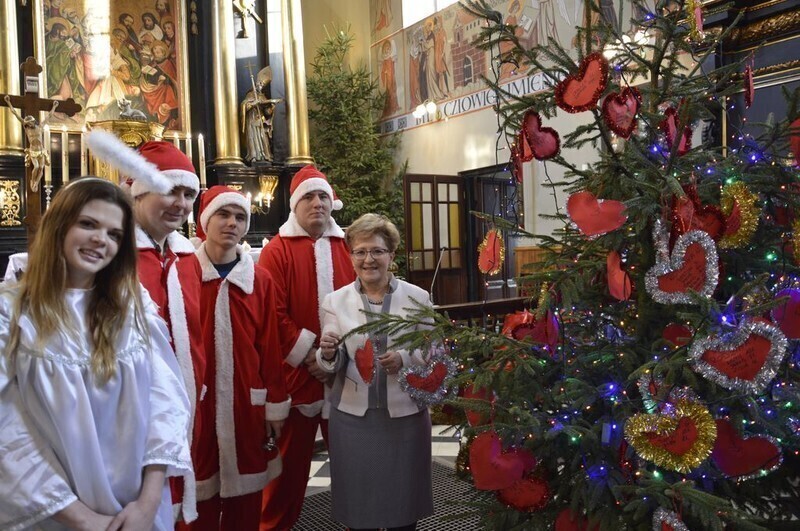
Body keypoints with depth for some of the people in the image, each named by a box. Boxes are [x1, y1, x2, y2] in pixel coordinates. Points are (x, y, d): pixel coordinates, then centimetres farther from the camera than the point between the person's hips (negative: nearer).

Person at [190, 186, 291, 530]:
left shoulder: (260, 280, 5)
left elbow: (269, 345, 4)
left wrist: (275, 405, 5)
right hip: (197, 402, -2)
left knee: (246, 499, 13)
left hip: (247, 401, 2)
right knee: (200, 499, 9)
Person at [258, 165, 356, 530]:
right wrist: (308, 355, -14)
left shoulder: (347, 248, 8)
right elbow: (273, 315, -10)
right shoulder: (277, 250, -2)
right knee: (291, 459, 10)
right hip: (295, 373, -3)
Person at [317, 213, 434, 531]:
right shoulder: (335, 301, 1)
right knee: (358, 505, 12)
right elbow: (331, 368, 0)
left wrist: (404, 359, -18)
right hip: (352, 416, 1)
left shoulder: (417, 297, -1)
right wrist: (328, 354, -22)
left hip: (405, 414, 0)